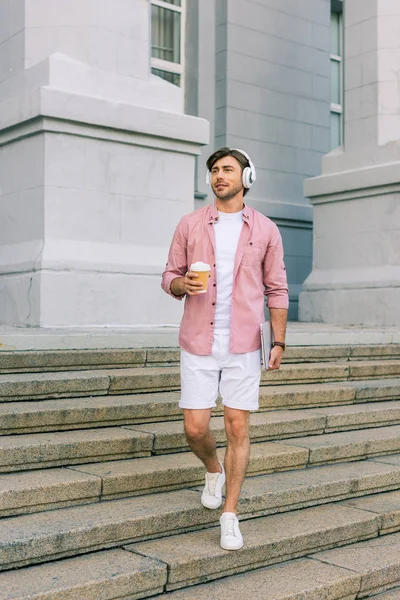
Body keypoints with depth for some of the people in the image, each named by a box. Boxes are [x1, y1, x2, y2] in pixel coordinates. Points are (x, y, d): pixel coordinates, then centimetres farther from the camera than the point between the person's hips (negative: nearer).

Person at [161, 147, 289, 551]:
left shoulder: (265, 230, 3)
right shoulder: (190, 225, 3)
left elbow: (276, 290, 6)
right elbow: (170, 277, 8)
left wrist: (279, 341, 0)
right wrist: (182, 284, -17)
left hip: (243, 347, 0)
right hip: (198, 344, 1)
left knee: (237, 428, 1)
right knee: (195, 428, 1)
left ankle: (230, 515, 14)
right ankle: (214, 471, 36)